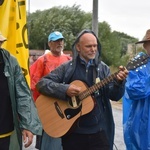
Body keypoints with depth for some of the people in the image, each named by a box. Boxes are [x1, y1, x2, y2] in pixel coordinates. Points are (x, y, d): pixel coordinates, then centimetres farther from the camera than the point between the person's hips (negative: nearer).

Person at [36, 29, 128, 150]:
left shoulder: (103, 68, 4)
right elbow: (41, 83, -6)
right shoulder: (67, 68, -2)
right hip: (72, 131, -1)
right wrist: (65, 89, -21)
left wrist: (118, 82, -22)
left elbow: (114, 96, -1)